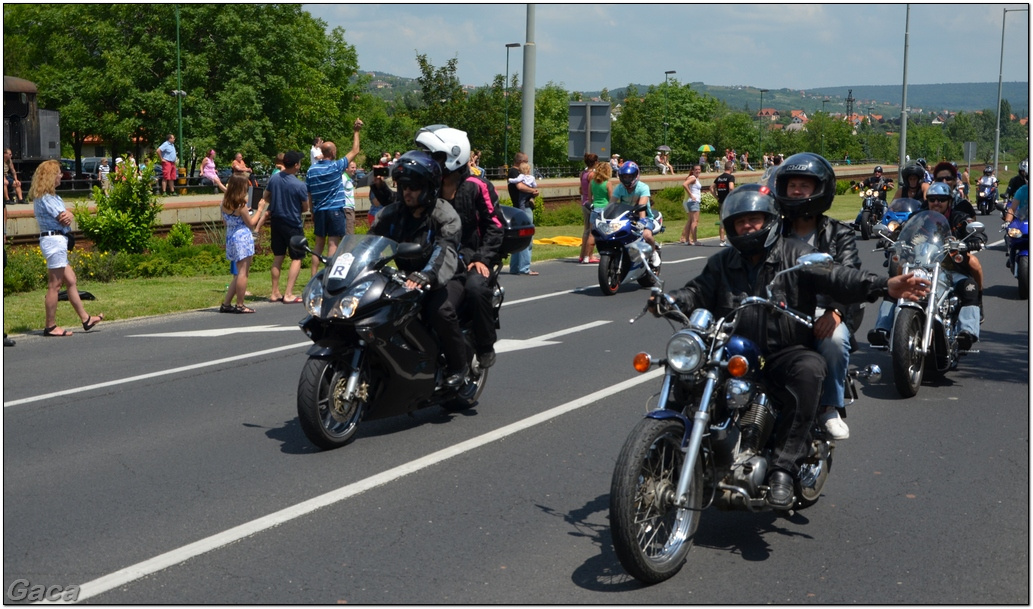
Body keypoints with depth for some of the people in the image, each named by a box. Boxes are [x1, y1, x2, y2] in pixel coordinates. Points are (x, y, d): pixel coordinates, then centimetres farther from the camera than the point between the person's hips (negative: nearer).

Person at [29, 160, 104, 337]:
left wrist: (67, 215, -10)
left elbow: (66, 217, 13)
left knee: (71, 281, 13)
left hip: (57, 241, 11)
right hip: (54, 240, -11)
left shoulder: (52, 196, 18)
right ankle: (50, 326, -2)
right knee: (54, 285, -6)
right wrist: (66, 217, 7)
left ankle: (85, 319, 18)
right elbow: (63, 220, -15)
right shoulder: (46, 198, -14)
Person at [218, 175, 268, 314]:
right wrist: (260, 209, 1)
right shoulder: (241, 205, -16)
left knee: (239, 273, 16)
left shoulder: (225, 203, 6)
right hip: (243, 238, -8)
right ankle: (240, 305, -2)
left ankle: (226, 304, 15)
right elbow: (251, 223, -8)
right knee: (243, 272, -3)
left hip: (230, 238, 8)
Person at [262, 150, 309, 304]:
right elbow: (305, 207, -7)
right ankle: (288, 294, -5)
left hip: (276, 221, 6)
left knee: (278, 257, 14)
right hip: (293, 224, -6)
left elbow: (265, 197, 10)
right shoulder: (299, 185, -19)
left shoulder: (274, 179, -3)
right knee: (296, 258, 3)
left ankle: (275, 293, 17)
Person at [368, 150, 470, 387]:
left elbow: (445, 249, -32)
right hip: (406, 278, 6)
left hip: (443, 279, -6)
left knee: (441, 311, -36)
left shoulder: (444, 214, -14)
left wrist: (427, 275, -52)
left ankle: (458, 365, -13)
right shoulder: (392, 214, 5)